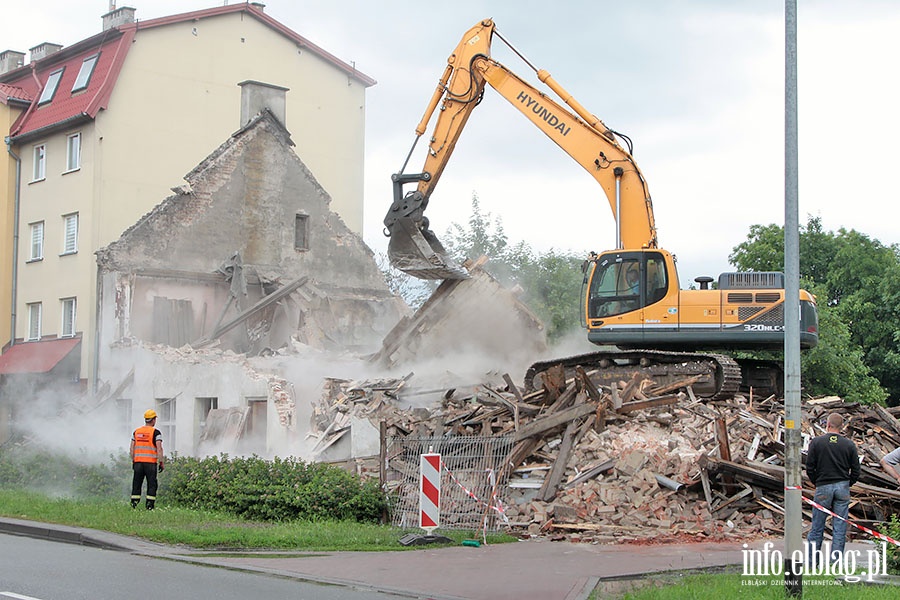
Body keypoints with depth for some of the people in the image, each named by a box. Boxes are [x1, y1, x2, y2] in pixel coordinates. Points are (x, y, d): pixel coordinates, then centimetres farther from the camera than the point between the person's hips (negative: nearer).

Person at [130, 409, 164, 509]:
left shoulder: (136, 431, 10)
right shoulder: (155, 432, -5)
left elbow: (132, 448, 10)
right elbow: (159, 448, -11)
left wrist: (133, 461, 17)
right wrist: (162, 462, -6)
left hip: (138, 461, 4)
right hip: (151, 462, -4)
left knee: (137, 483, 10)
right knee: (152, 484, 1)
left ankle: (134, 504, 7)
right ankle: (150, 505, -4)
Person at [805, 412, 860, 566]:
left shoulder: (816, 442, -3)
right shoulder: (849, 445, 1)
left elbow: (809, 468, -3)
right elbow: (856, 471, 3)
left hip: (823, 488, -1)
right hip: (843, 487, 1)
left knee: (817, 527, 5)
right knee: (840, 529, 4)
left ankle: (811, 560, 8)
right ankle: (835, 562, 5)